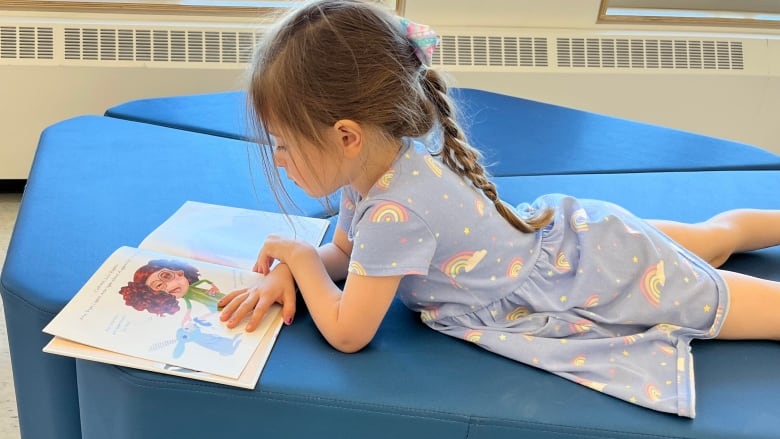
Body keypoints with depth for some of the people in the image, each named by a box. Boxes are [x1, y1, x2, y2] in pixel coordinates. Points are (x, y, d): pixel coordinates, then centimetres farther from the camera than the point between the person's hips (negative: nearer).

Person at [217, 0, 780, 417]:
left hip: (617, 278, -8)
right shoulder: (373, 165, -10)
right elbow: (342, 252, 7)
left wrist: (299, 258, -16)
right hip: (567, 228, 8)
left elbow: (347, 333, -29)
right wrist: (287, 274, -11)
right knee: (710, 239, 31)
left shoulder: (395, 210, -37)